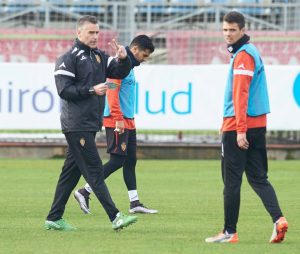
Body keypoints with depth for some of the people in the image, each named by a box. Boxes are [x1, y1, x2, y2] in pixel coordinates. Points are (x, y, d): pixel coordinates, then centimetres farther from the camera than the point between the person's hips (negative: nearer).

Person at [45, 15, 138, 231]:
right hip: (76, 125, -8)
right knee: (95, 171, -10)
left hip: (90, 124, 8)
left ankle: (54, 218, 16)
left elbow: (120, 73, 14)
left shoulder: (100, 57, 17)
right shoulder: (69, 58, -8)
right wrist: (92, 90, -19)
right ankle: (115, 217, -16)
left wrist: (124, 59, -6)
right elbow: (64, 90, -13)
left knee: (71, 171, 11)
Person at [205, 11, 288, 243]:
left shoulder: (243, 56, -13)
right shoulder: (252, 52, 17)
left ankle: (230, 232, 3)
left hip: (238, 127, -9)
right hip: (258, 124, 9)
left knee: (231, 181, -2)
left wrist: (240, 130, -24)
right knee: (258, 177, 8)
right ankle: (278, 219, -9)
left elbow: (240, 95, -20)